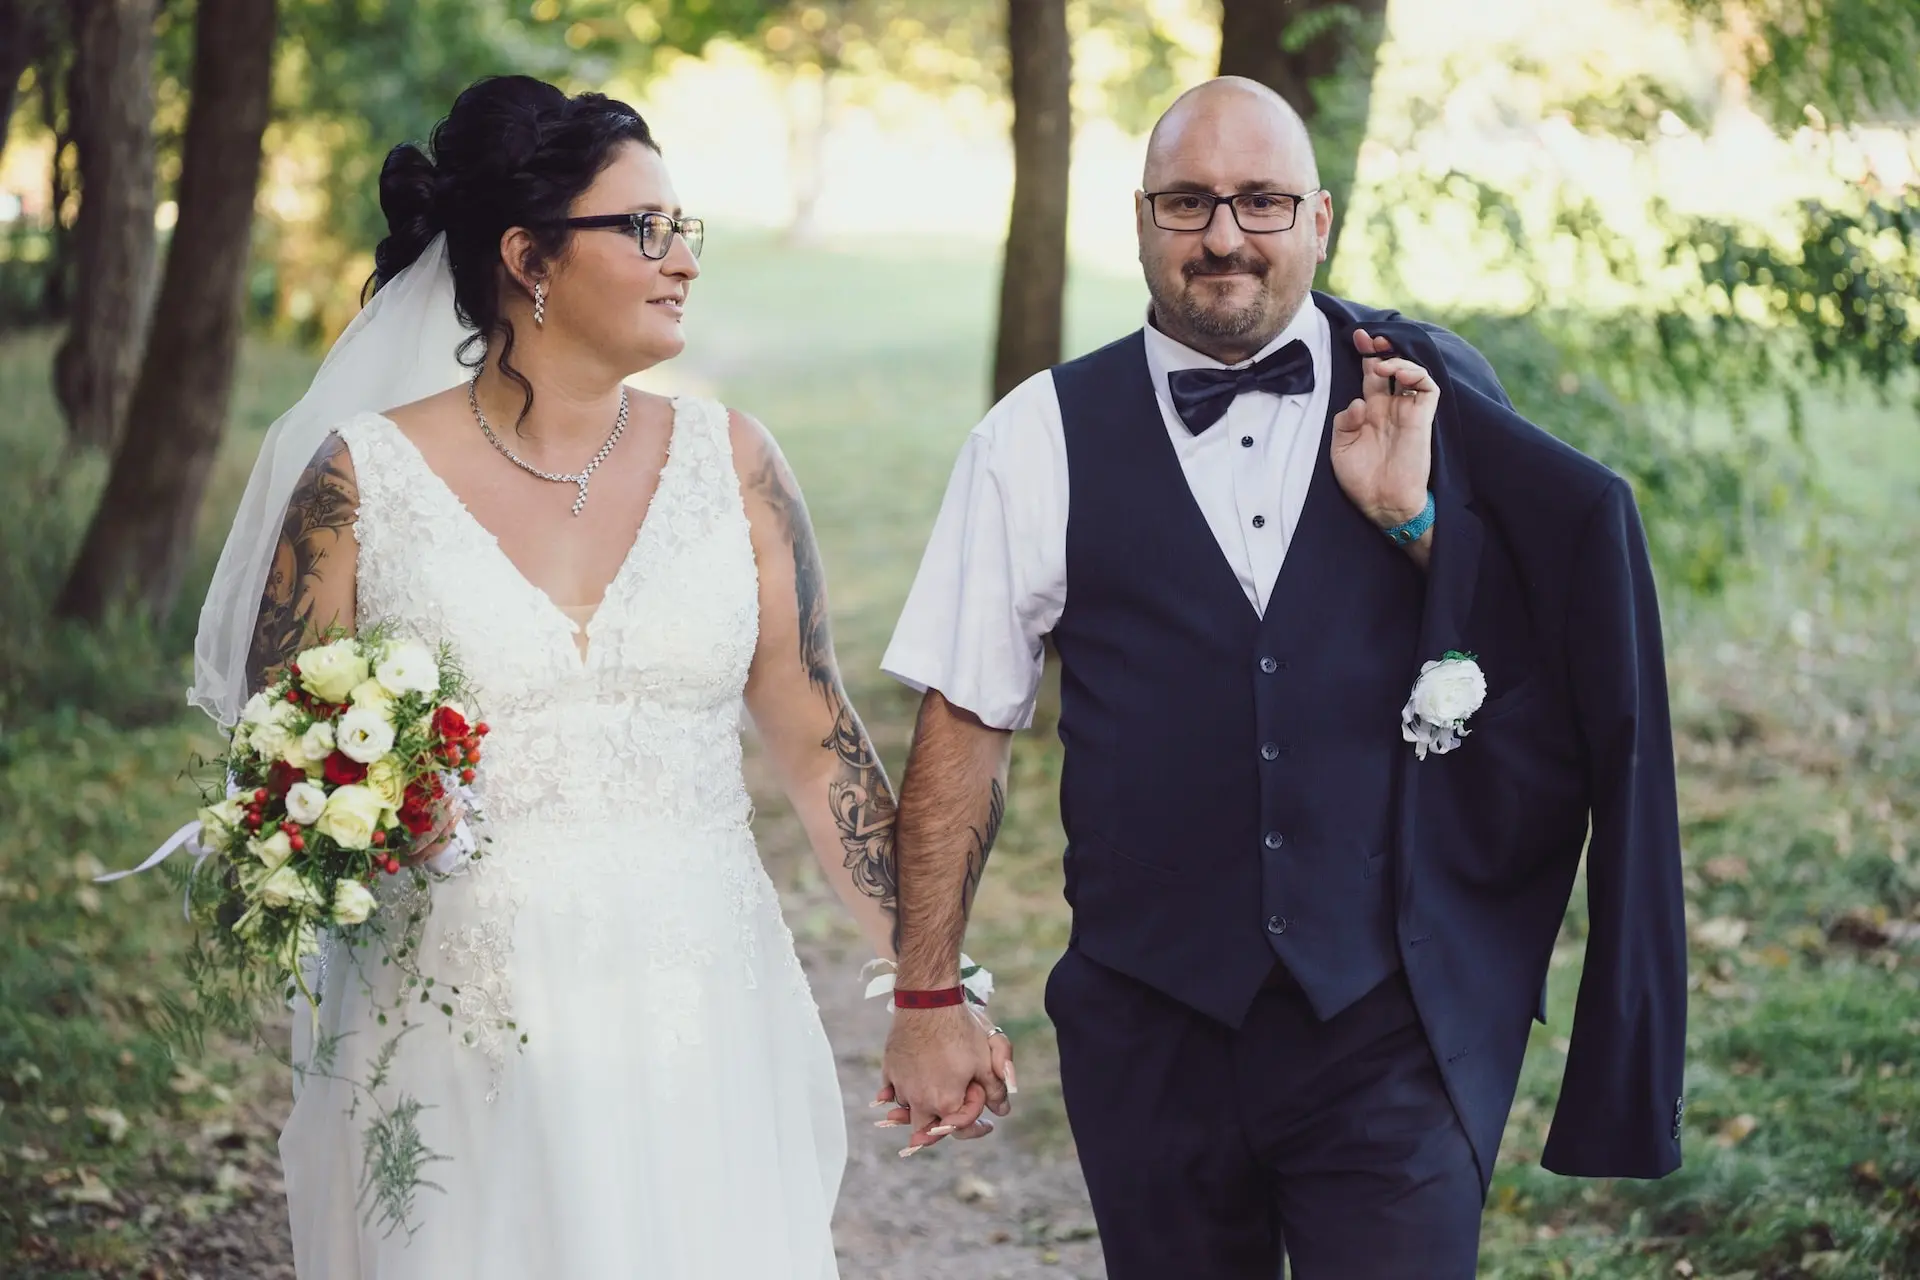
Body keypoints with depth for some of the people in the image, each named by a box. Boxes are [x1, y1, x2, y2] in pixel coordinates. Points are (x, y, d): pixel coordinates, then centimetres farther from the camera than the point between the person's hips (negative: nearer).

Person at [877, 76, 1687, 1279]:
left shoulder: (1436, 398, 2)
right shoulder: (1042, 441, 0)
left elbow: (1543, 664, 2)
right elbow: (965, 725, 2)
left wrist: (1411, 514, -12)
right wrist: (928, 998, 1)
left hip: (1394, 1019, 0)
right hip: (1153, 1032, 1)